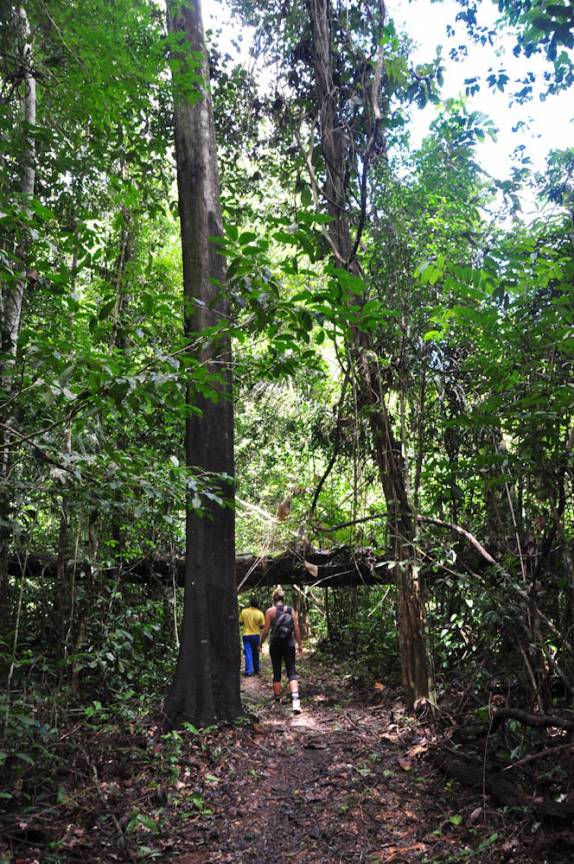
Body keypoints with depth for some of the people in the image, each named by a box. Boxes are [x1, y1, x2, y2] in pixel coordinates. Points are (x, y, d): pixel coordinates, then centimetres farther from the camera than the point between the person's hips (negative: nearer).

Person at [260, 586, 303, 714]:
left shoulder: (270, 611, -4)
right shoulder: (291, 610, 3)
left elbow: (266, 630, -5)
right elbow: (297, 629, 2)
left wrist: (260, 643, 8)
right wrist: (299, 645, 9)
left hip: (275, 645, -1)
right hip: (289, 644, 1)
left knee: (277, 673, 12)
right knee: (291, 672, -1)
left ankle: (277, 698, 21)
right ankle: (295, 699, -20)